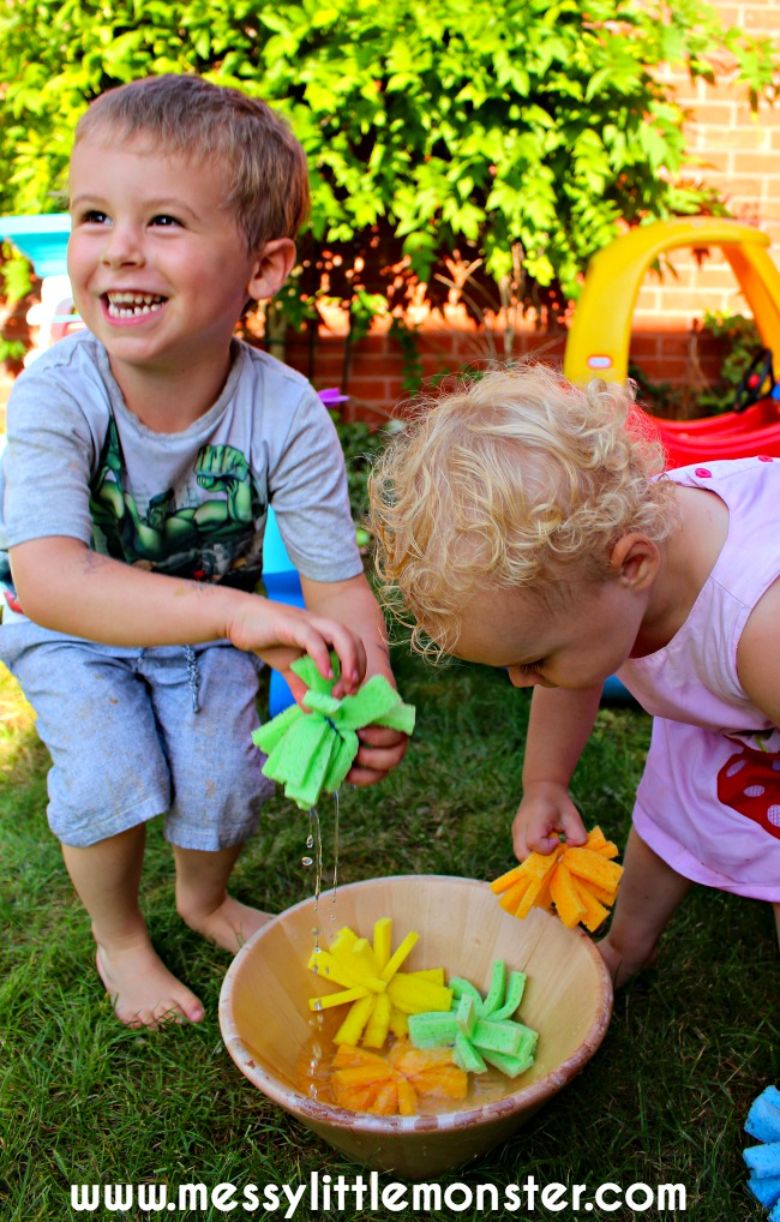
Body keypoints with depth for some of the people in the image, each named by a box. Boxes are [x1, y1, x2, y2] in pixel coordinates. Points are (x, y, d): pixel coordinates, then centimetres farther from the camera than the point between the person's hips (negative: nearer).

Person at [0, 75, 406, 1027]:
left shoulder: (285, 415, -30)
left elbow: (336, 587, -26)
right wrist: (236, 611, -58)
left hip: (209, 621, 1)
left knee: (223, 778, -7)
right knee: (113, 776, -15)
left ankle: (205, 898, 32)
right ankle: (118, 940, 20)